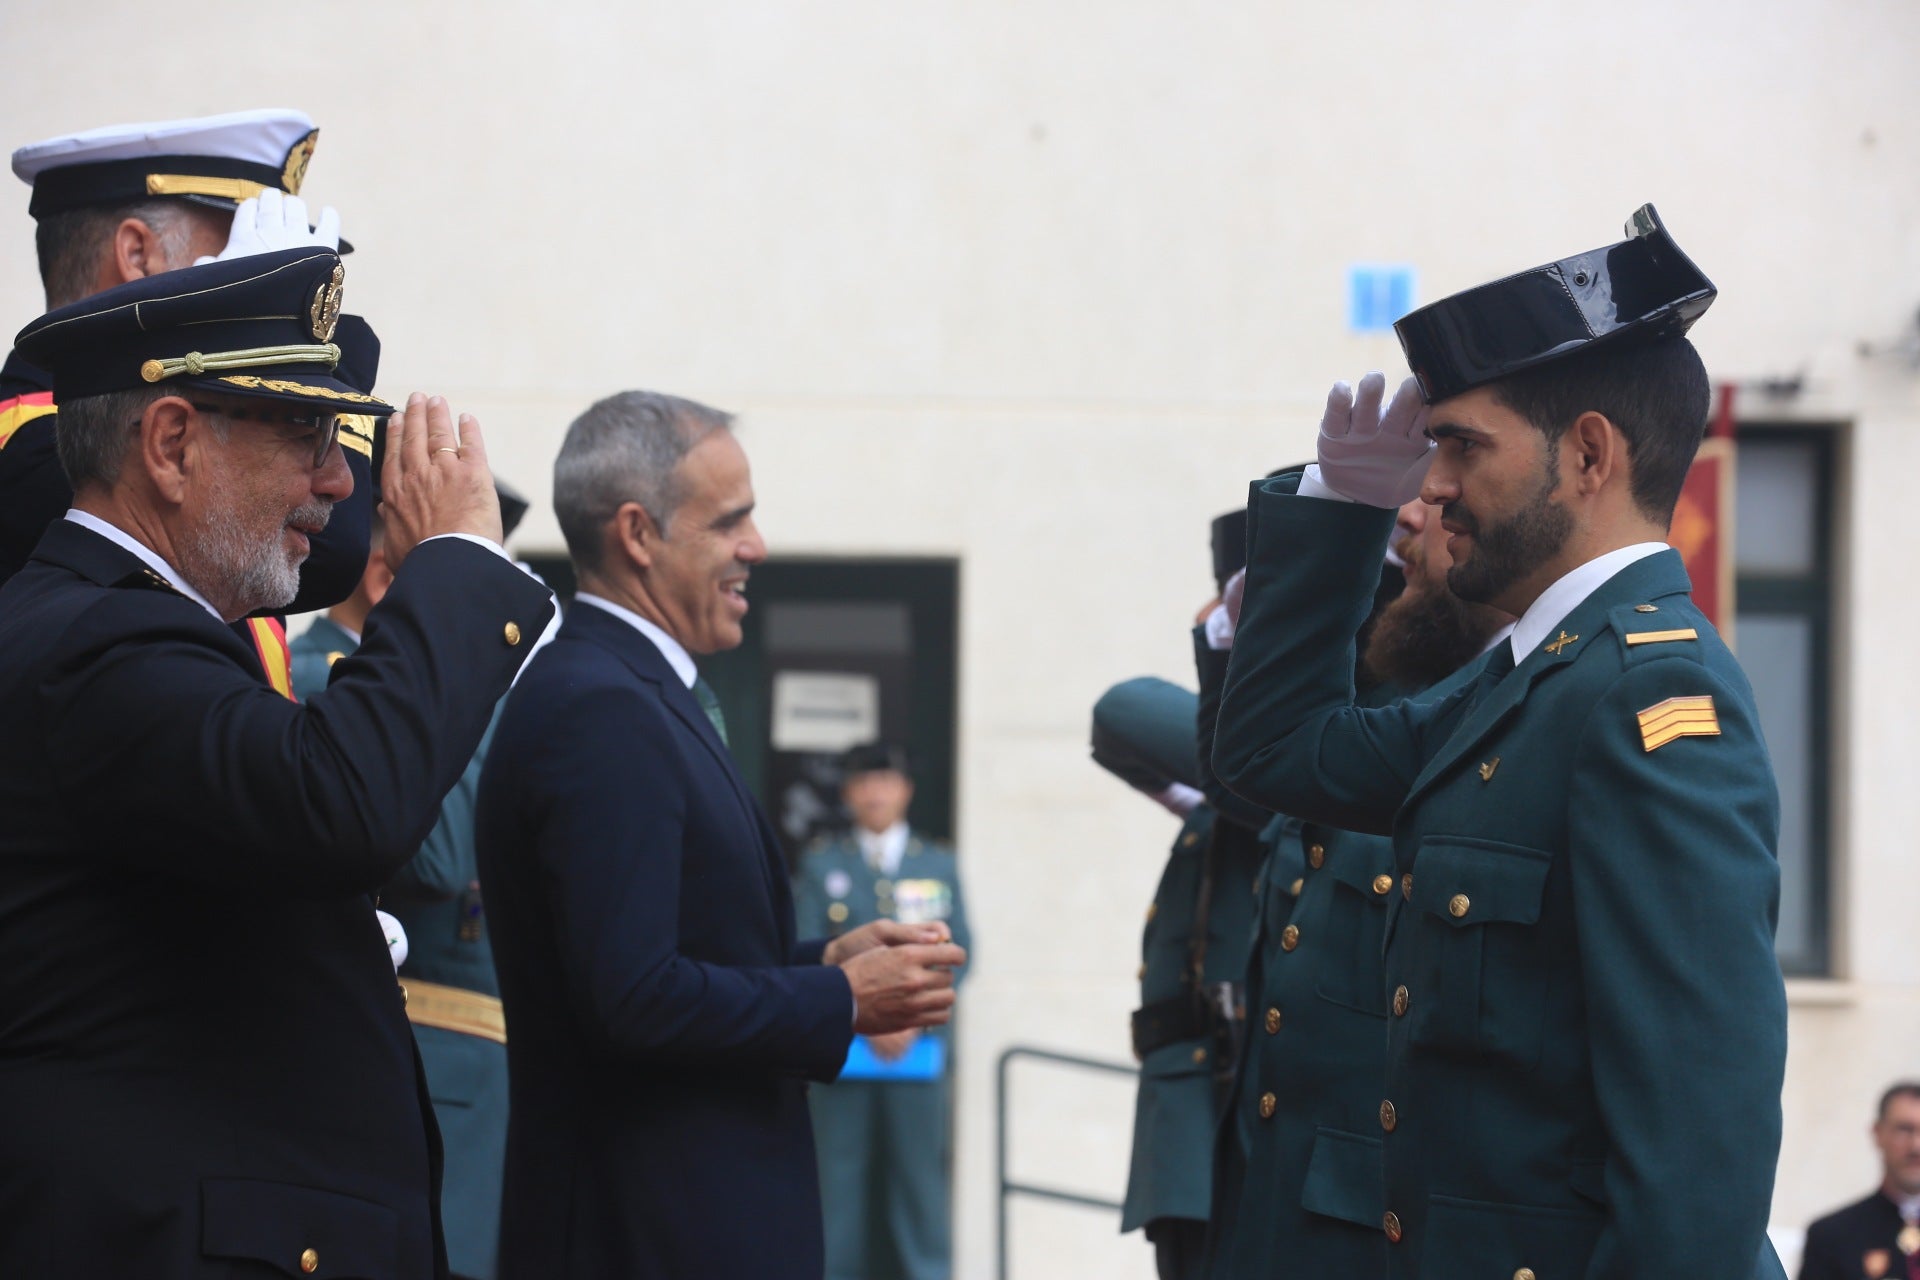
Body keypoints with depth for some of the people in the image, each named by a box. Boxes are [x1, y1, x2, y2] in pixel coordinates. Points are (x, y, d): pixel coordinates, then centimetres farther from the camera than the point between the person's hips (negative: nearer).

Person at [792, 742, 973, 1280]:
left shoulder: (940, 865, 13)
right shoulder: (822, 866, 11)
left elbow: (957, 951, 6)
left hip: (920, 1048, 0)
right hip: (843, 1049, 0)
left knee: (920, 1171, -2)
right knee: (839, 1174, -3)